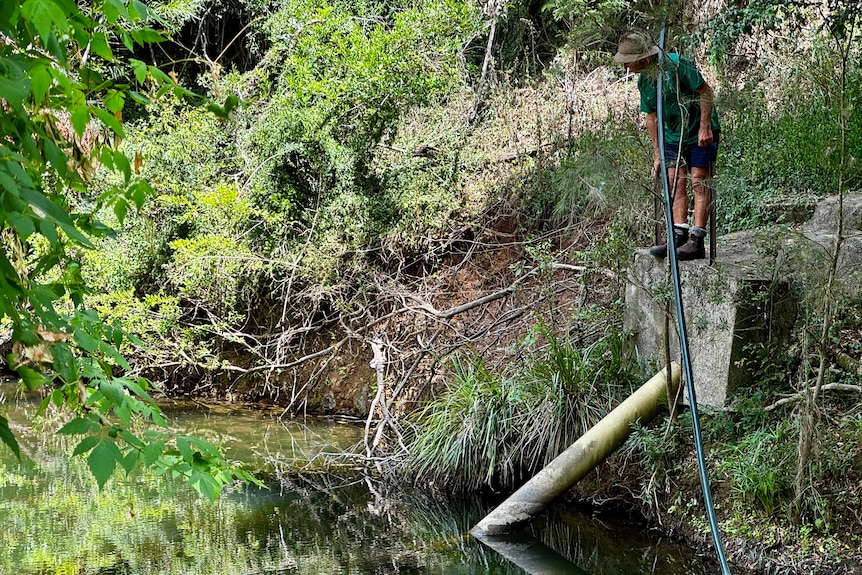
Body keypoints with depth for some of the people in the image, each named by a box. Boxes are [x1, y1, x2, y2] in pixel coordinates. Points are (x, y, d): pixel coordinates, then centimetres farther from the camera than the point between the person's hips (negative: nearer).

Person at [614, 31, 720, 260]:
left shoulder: (676, 64, -19)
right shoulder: (644, 80, 5)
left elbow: (705, 91, -17)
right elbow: (652, 117, 14)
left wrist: (705, 127, -21)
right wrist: (657, 154, 13)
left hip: (701, 132, -8)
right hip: (674, 135, 8)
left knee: (699, 181, -11)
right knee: (676, 183, 0)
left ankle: (696, 239, -15)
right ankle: (679, 236, -1)